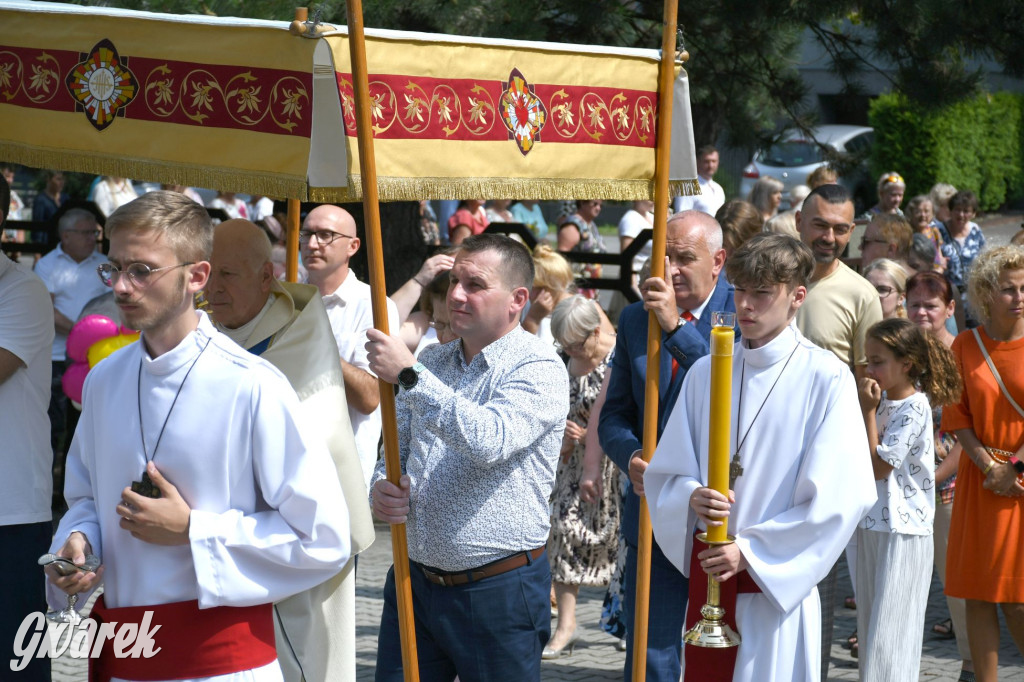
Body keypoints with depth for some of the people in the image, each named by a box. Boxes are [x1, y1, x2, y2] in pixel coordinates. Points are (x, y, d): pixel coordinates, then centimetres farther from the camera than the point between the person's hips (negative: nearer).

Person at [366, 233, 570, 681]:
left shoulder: (540, 369, -10)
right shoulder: (431, 362, 11)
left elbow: (490, 441, -28)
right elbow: (396, 448, 17)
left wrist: (410, 377, -27)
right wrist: (381, 488, -6)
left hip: (499, 593, -6)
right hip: (414, 583, 6)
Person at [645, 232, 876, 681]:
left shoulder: (826, 379, -7)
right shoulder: (705, 373, 8)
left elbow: (837, 497, -11)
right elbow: (664, 473, 10)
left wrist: (751, 552, -12)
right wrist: (692, 499, -13)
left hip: (776, 584, -4)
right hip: (706, 577, 4)